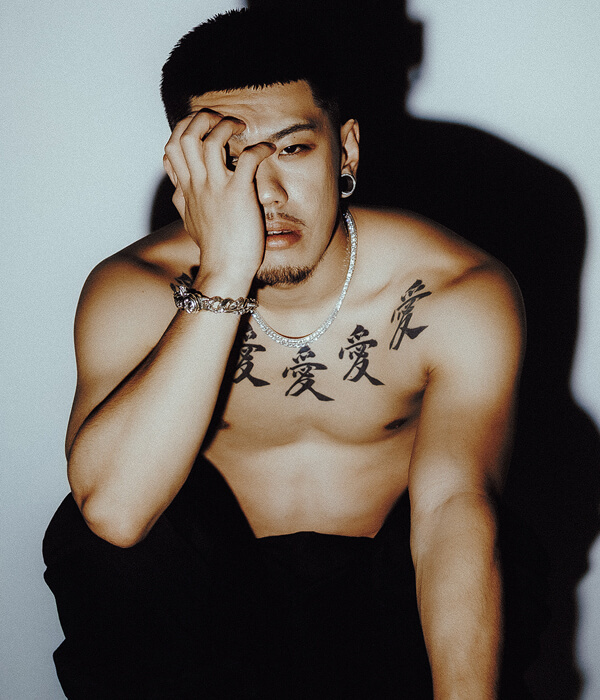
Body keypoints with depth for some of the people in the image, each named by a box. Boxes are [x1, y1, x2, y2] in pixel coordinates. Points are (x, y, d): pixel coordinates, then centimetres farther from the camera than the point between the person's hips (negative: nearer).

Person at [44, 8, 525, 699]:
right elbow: (114, 510, -32)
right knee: (88, 539, -27)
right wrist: (224, 276, -38)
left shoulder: (462, 296, -15)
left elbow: (454, 509, -26)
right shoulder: (133, 292, -15)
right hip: (212, 579, 0)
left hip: (386, 588, 1)